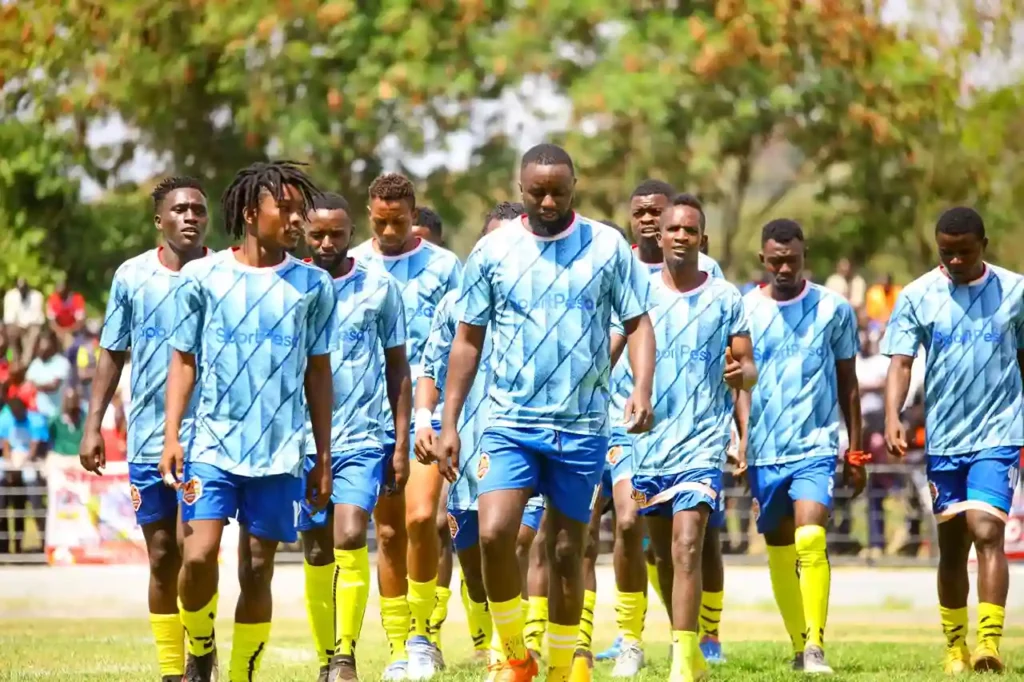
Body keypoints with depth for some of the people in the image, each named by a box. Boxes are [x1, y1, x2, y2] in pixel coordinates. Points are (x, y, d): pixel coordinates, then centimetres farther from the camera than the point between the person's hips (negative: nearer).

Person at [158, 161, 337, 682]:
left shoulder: (312, 285, 6)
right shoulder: (202, 277, 2)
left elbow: (318, 372, 11)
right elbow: (183, 360, 7)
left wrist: (324, 457, 9)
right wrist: (171, 436, -2)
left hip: (280, 452, 1)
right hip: (213, 443, -1)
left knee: (257, 571, 2)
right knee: (198, 556, -13)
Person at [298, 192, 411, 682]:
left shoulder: (379, 287, 2)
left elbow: (398, 368, 8)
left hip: (361, 440, -2)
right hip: (301, 442, 2)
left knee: (350, 538, -19)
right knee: (317, 554, 7)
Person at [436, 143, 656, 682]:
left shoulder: (607, 246, 1)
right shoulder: (493, 250, 3)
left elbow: (638, 322, 4)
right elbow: (468, 339, 8)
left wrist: (641, 389, -14)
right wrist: (449, 424, 4)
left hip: (582, 426, 0)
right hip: (510, 421, 0)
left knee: (566, 551, 6)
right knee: (494, 534, -18)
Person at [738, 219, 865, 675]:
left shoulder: (834, 309, 3)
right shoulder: (745, 310, 4)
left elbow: (848, 383, 9)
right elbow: (740, 381, 2)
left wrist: (855, 450, 8)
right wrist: (744, 434, -12)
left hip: (816, 447, -2)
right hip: (765, 450, 2)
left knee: (810, 538, -21)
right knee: (779, 552, 9)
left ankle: (816, 648, -20)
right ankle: (799, 647, 23)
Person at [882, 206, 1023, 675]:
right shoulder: (918, 297, 0)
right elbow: (901, 361, -5)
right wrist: (893, 416, -21)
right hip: (943, 439, 2)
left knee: (986, 530, -18)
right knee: (951, 546, 10)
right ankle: (954, 647, 23)